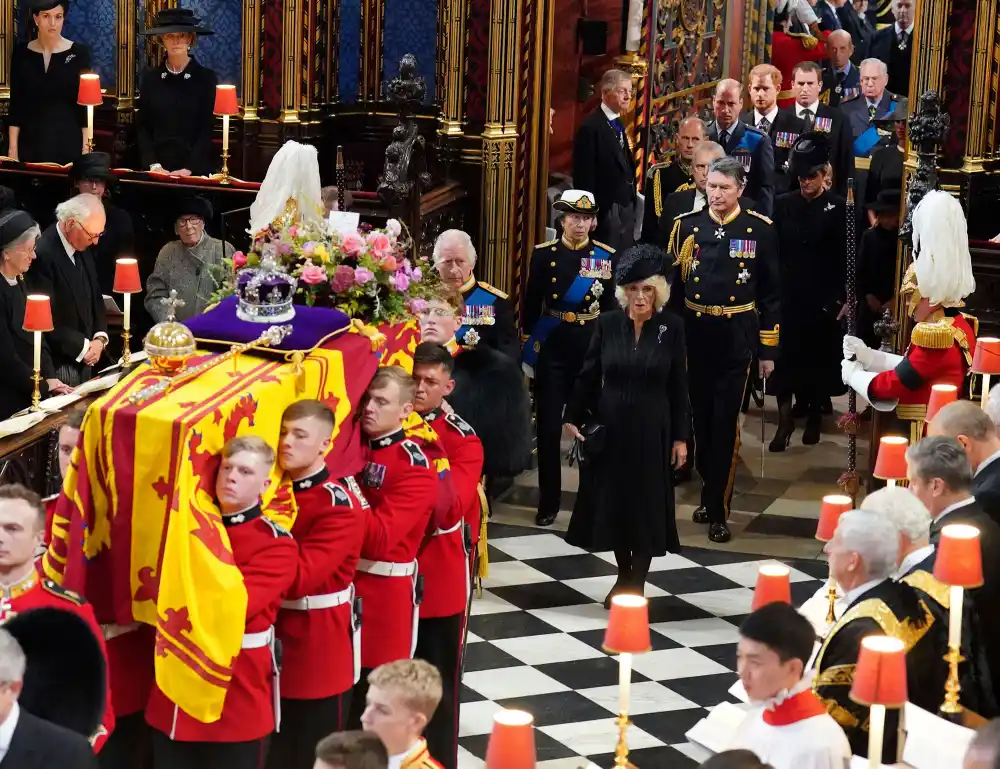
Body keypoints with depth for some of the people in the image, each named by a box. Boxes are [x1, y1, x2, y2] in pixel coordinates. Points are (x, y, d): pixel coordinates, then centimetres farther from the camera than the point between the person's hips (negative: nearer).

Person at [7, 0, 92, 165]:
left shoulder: (78, 52, -2)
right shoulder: (22, 53, 3)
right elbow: (16, 104, 4)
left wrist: (86, 146, -7)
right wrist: (12, 147, -2)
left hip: (69, 142, -1)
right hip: (31, 142, 1)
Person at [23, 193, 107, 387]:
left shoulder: (84, 249, 5)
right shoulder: (42, 256, -21)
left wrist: (100, 338, 0)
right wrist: (81, 347, -13)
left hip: (84, 360, 8)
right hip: (58, 365, -8)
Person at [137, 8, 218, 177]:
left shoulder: (207, 78, -2)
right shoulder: (151, 77, 5)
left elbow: (208, 130, -6)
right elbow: (142, 127, 4)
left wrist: (189, 168, -15)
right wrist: (153, 165, -9)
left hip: (196, 171, -2)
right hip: (157, 171, 2)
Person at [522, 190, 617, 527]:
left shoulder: (606, 257, 1)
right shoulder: (544, 254, -1)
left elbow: (611, 308, 5)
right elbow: (531, 306, 4)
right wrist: (530, 344, 4)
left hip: (592, 349, 0)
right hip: (552, 349, 0)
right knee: (548, 427, 1)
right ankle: (548, 503, 11)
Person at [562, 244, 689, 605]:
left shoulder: (672, 326, -6)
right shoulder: (608, 323, -3)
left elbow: (679, 385, -3)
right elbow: (588, 375, 3)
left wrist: (681, 437, -4)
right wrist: (573, 417, 0)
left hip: (651, 430, -2)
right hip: (610, 427, 2)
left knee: (646, 505, 4)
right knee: (614, 501, 9)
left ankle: (637, 583, 15)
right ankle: (624, 576, 24)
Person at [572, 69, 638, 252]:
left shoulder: (618, 124, 15)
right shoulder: (591, 127, -14)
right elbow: (584, 175, -16)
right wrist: (591, 214, -18)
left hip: (626, 206, 9)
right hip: (607, 208, -9)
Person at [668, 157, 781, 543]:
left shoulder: (760, 229, -3)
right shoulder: (686, 225, 2)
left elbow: (771, 293, 1)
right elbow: (672, 286, 5)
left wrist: (768, 349, 0)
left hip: (736, 338, -3)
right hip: (694, 334, 3)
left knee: (725, 423, -4)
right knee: (701, 419, 12)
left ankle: (718, 510, 1)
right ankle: (710, 492, 30)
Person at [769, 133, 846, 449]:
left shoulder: (838, 208, -4)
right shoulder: (783, 204, 3)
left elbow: (844, 258, -4)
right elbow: (774, 251, 2)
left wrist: (840, 298, -9)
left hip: (823, 297, -1)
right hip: (788, 294, 2)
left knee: (819, 356, 9)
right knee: (786, 355, -3)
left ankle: (814, 416, 24)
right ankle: (785, 419, 1)